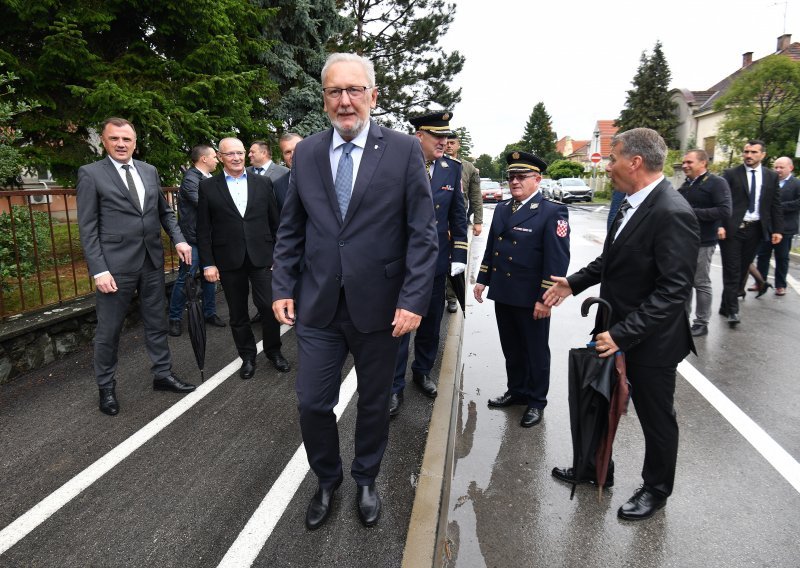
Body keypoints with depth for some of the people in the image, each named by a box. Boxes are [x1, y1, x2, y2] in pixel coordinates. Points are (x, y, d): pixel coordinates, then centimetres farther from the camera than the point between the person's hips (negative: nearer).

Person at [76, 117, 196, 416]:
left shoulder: (150, 171, 9)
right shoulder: (91, 173, -4)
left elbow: (164, 211, 16)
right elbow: (88, 228, -7)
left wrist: (179, 239, -2)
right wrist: (99, 270, -14)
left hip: (152, 261, 4)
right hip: (115, 264, -4)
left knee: (156, 322, 14)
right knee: (108, 330, 7)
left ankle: (162, 374, 29)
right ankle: (106, 388, 23)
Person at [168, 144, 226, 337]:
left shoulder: (208, 178, 7)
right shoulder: (190, 179, -16)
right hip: (193, 238, -8)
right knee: (185, 279, 1)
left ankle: (209, 313, 27)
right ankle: (175, 318, 14)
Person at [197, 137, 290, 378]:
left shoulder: (263, 183, 6)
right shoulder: (208, 187, 3)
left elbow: (274, 222, 7)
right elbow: (203, 230, 1)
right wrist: (207, 263, -4)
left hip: (262, 257, 0)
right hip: (229, 261, 0)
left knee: (269, 306, -3)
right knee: (238, 313, 10)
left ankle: (273, 351, 20)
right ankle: (247, 356, 26)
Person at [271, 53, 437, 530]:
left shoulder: (404, 151, -5)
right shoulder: (306, 154, 5)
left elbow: (423, 234, -7)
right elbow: (291, 230, 10)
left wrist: (413, 300, -14)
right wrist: (283, 288, 3)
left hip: (379, 306, -2)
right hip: (318, 307, 2)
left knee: (374, 402, 15)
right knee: (312, 404, 8)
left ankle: (366, 480, 41)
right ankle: (328, 480, 37)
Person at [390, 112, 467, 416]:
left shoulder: (452, 168, 2)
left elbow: (458, 214, 7)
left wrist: (459, 255, 2)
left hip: (437, 260, 4)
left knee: (431, 322, 16)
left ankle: (422, 372, 36)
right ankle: (395, 386, 15)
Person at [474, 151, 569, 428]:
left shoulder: (552, 212, -11)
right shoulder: (501, 209, 11)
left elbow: (558, 260, -15)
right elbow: (491, 247, 17)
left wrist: (546, 298, -19)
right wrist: (482, 279, 12)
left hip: (532, 299, -6)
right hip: (503, 294, 6)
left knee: (536, 351, 10)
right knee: (511, 349, 18)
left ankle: (536, 401, 26)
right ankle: (516, 390, 36)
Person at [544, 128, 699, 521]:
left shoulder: (673, 213, -25)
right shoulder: (632, 203, 2)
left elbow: (674, 290, -27)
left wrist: (623, 334, -29)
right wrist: (574, 282, 6)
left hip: (650, 341, -8)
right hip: (615, 329, 8)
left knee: (655, 417, 15)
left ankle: (656, 489, 39)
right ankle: (597, 469, 44)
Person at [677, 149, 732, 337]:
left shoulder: (716, 183, -9)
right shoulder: (686, 185, 14)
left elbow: (725, 211, -19)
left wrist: (692, 212, -20)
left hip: (702, 242, -7)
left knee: (701, 283, 1)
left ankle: (701, 323, 12)